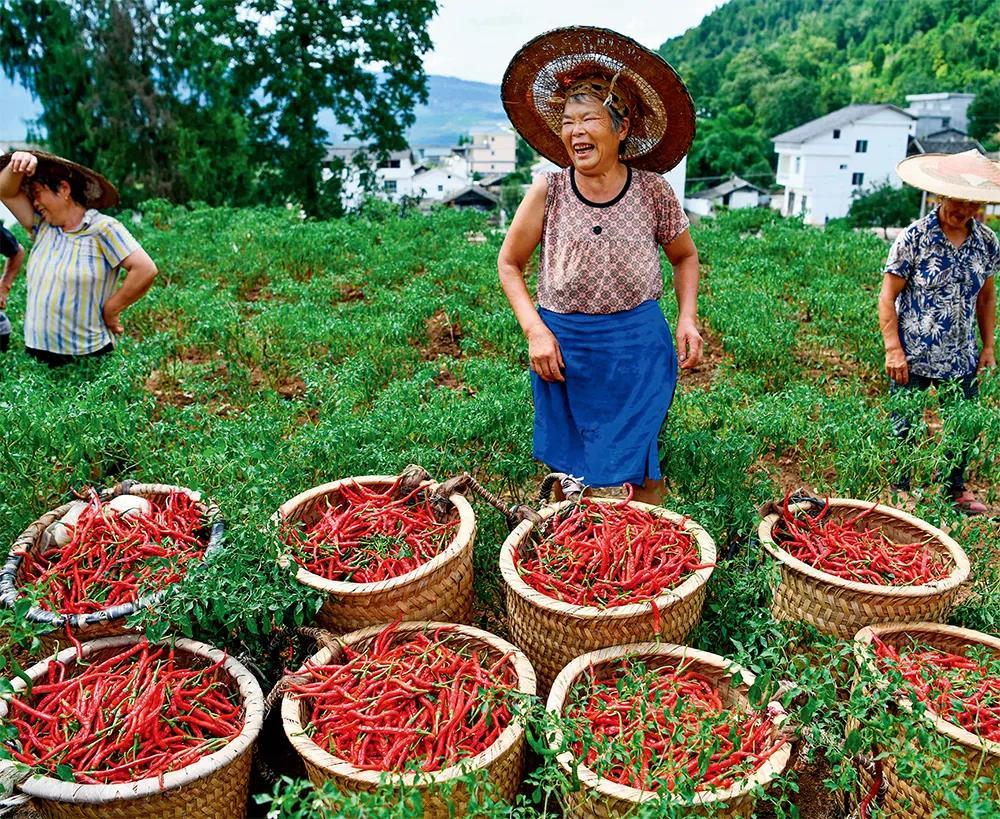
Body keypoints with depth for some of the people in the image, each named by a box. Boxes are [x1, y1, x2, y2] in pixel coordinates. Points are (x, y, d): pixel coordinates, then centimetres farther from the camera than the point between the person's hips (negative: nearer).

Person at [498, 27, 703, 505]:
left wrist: (688, 318, -2)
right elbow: (509, 263, 6)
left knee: (635, 478, 6)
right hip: (563, 346, 1)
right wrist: (534, 330, -7)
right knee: (570, 477, 13)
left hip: (637, 345, 0)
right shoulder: (548, 192, -4)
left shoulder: (652, 191, -3)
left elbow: (684, 256, 13)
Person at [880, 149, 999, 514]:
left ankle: (957, 488, 37)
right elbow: (888, 296, -10)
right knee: (905, 429, 6)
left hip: (963, 361, 5)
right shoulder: (914, 237, -11)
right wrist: (894, 349, -15)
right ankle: (900, 490, 26)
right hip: (913, 360, -4)